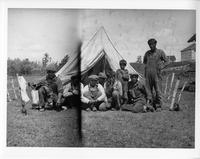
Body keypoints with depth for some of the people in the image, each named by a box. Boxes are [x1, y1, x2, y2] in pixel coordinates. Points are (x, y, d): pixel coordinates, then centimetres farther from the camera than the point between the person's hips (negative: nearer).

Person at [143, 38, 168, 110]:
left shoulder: (160, 52, 5)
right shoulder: (147, 53, 14)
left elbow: (166, 61, 10)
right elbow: (144, 61, 28)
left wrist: (160, 67, -4)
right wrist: (146, 65, 9)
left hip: (156, 73, -3)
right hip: (148, 73, 3)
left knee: (157, 90, -5)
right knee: (149, 89, 2)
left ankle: (158, 105, 2)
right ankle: (150, 104, 8)